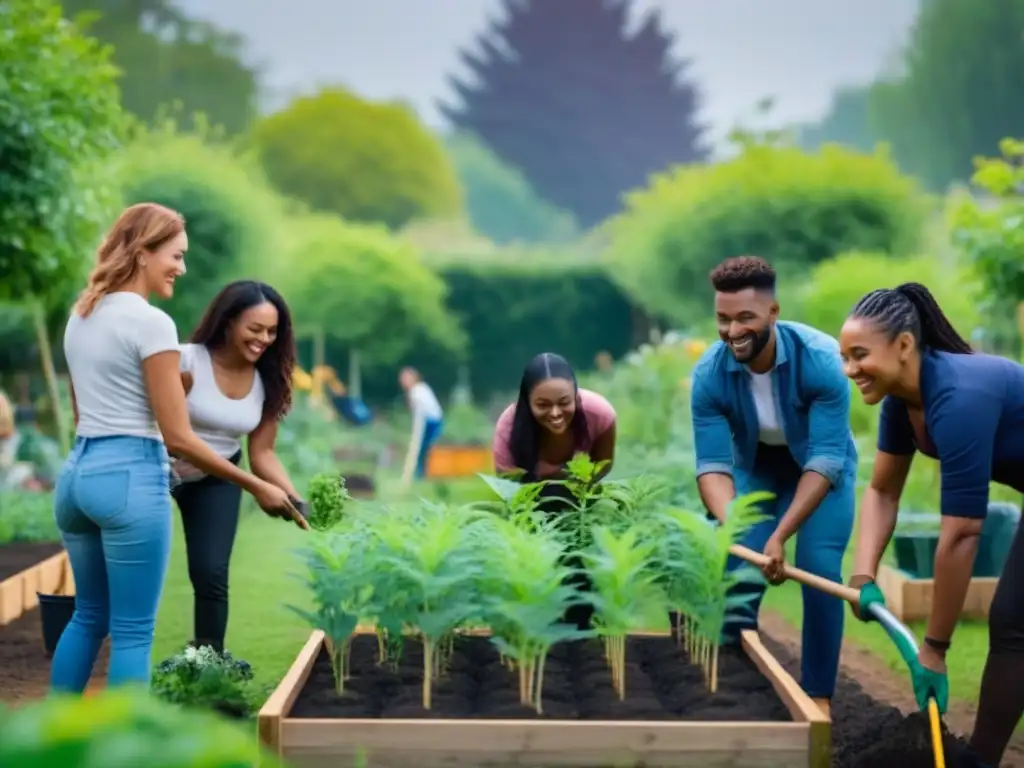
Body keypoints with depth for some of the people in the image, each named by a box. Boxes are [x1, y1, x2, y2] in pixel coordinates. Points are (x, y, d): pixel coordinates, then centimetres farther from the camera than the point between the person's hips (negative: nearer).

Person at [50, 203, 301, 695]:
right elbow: (177, 437, -13)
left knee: (89, 616, 19)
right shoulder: (151, 322, -12)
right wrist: (256, 487, -7)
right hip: (129, 477, -9)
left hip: (77, 471, 9)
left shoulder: (80, 316, 14)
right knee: (132, 632, -1)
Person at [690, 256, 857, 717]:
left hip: (821, 467, -2)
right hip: (756, 466, 2)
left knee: (819, 571, -16)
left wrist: (780, 536, -41)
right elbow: (713, 463, -25)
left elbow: (825, 459, -34)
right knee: (739, 572, -7)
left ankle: (818, 696, -2)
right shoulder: (709, 374, -26)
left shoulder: (820, 359, -34)